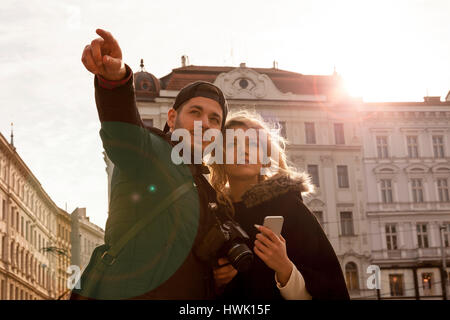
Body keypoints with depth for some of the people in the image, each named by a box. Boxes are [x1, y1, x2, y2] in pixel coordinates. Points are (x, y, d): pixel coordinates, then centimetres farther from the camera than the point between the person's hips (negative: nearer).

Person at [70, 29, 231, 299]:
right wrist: (115, 74, -43)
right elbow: (122, 125, -23)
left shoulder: (208, 190, 21)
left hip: (194, 296, 7)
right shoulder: (147, 150, -1)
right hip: (123, 292, -7)